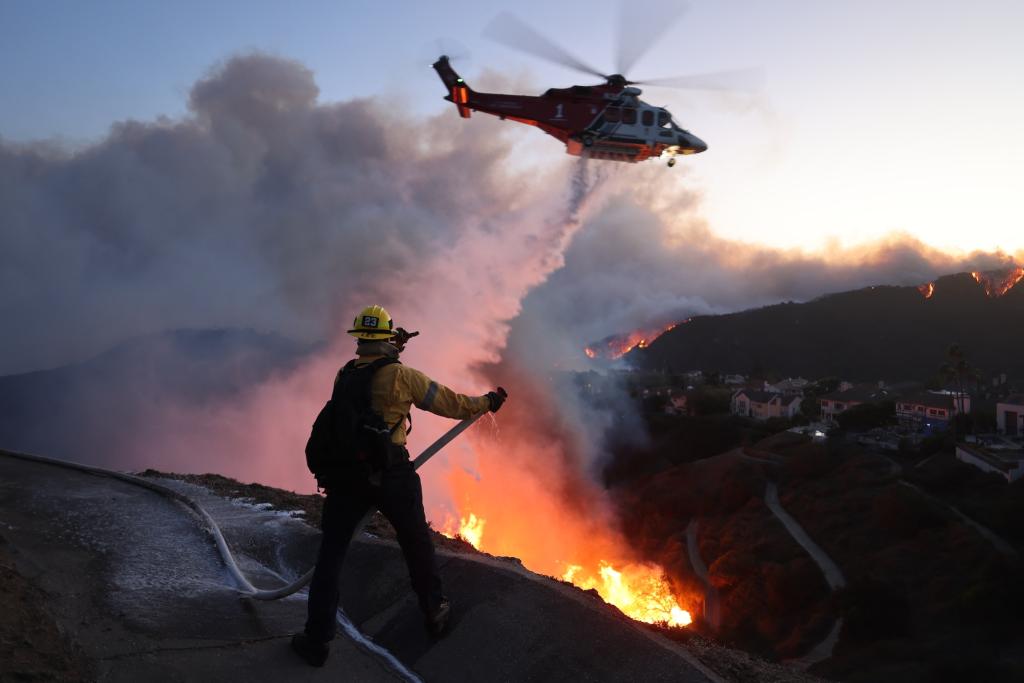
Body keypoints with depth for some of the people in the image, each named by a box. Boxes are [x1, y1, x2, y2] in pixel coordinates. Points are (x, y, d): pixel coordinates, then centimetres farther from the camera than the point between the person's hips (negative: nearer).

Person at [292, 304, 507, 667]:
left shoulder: (343, 375, 5)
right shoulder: (402, 375, -7)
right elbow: (450, 403, -1)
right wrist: (487, 402, 15)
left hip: (344, 473, 3)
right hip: (390, 474, -3)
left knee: (330, 555, 12)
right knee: (417, 543, 19)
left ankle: (317, 640, 14)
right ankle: (434, 612, 34)